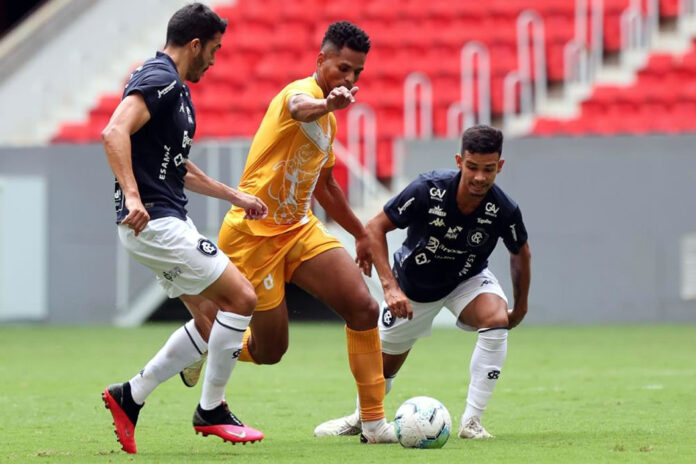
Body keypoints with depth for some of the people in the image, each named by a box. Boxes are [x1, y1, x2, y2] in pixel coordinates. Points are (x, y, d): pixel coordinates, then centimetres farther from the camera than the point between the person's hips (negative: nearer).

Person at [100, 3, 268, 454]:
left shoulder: (176, 91, 19)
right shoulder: (158, 80, -14)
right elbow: (115, 132, -28)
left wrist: (235, 196, 31)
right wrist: (132, 196, -37)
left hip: (169, 221, 11)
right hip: (153, 222, -11)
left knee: (211, 318, 11)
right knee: (241, 297, -9)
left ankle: (130, 396, 15)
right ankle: (211, 410, 2)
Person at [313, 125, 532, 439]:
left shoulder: (503, 210, -27)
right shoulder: (428, 190, -32)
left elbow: (521, 253, -4)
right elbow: (375, 227, -21)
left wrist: (520, 308, 4)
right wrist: (389, 287, -30)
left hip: (467, 278, 0)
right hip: (413, 285, 0)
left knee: (497, 319, -31)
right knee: (385, 362, 10)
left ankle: (471, 421, -23)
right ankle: (362, 418, 45)